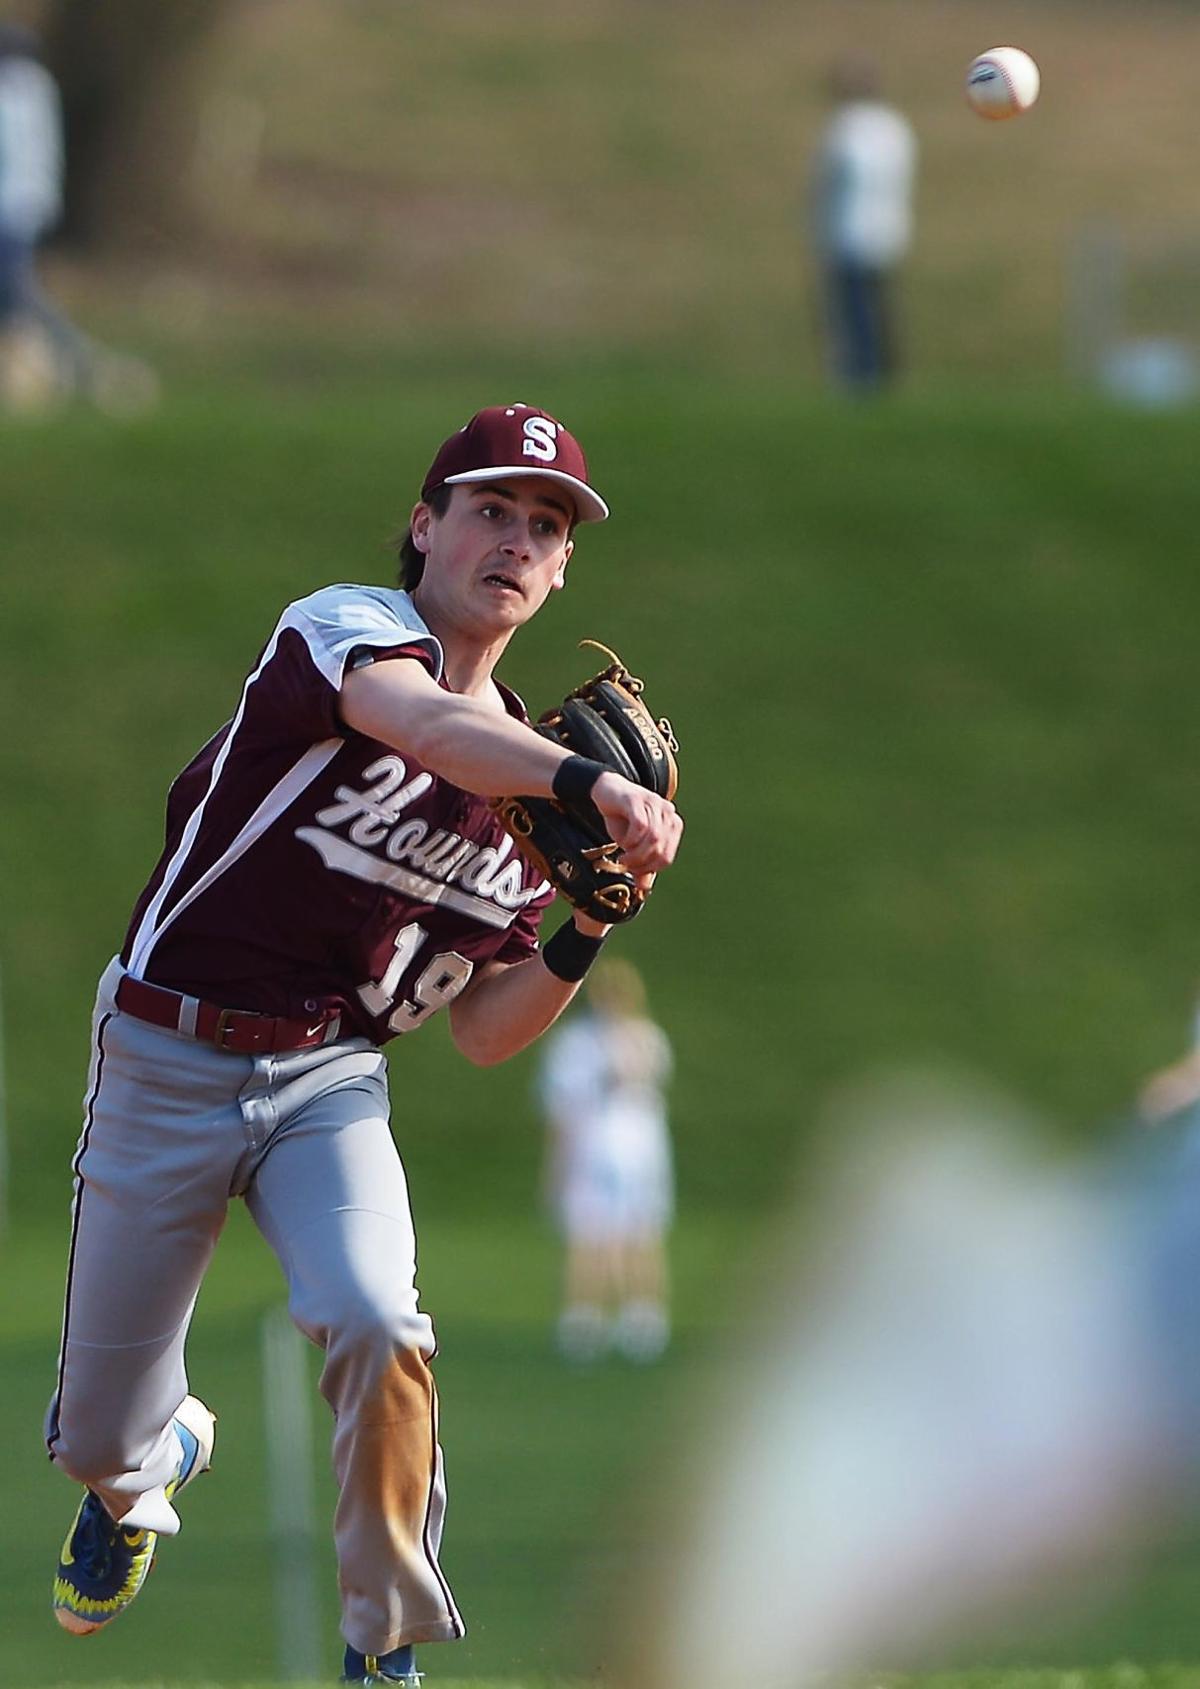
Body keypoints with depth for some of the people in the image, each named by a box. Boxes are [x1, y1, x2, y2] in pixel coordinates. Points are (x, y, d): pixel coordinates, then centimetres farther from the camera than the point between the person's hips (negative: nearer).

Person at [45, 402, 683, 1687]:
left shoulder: (523, 780, 9)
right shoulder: (347, 627, -10)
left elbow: (482, 1034, 9)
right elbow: (430, 729, -35)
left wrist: (580, 939, -9)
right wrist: (592, 783, -50)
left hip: (330, 1085, 3)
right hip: (167, 1069, -3)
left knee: (375, 1327, -27)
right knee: (97, 1438, 3)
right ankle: (152, 1463, 43)